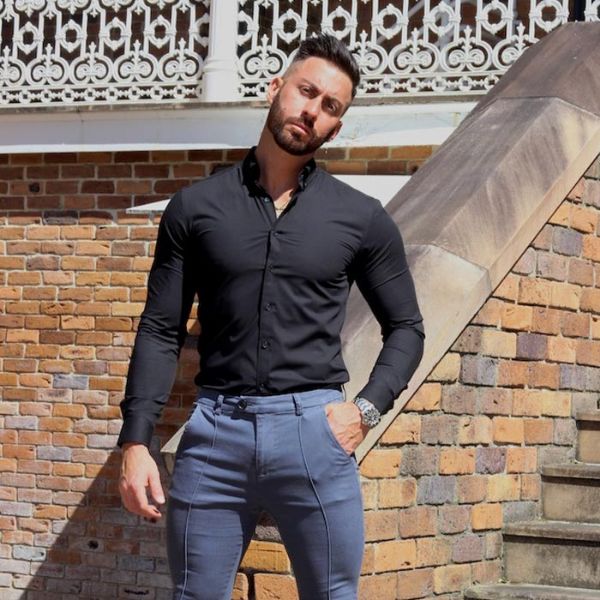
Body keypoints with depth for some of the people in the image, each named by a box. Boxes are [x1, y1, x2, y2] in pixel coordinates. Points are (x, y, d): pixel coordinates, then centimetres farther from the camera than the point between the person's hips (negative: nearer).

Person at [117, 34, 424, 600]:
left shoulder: (362, 218, 6)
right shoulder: (195, 207, 6)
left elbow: (406, 328, 14)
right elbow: (160, 331, 5)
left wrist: (366, 408, -2)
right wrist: (135, 442, -3)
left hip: (314, 431, 0)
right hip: (214, 430, 1)